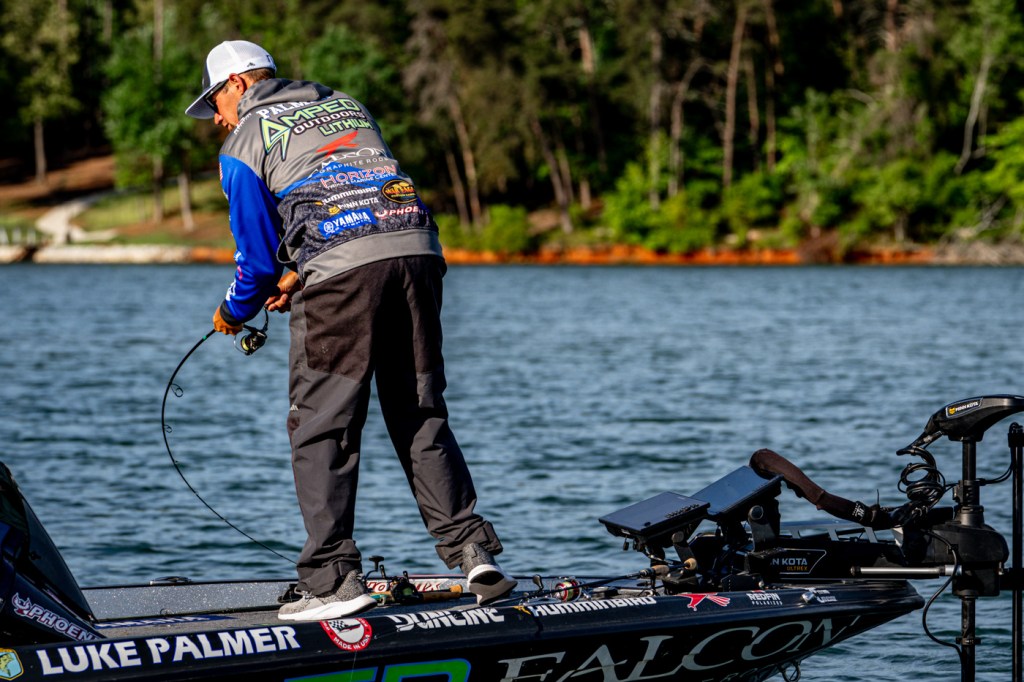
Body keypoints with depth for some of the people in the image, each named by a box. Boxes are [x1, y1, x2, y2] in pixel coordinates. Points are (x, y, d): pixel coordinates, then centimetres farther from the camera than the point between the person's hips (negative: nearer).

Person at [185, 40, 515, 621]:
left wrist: (236, 312, 31)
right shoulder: (349, 106, 29)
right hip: (417, 251, 5)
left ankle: (333, 579, -3)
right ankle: (471, 549, 4)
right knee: (422, 417, 13)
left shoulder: (244, 142, 12)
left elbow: (258, 250, 12)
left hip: (341, 271, -5)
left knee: (322, 429, 1)